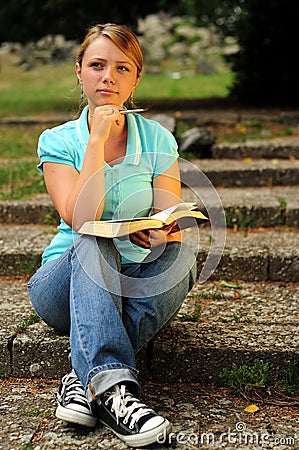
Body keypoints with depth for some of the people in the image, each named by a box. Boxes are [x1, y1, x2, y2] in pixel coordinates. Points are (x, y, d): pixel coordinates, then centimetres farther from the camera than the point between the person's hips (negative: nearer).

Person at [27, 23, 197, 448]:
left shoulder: (158, 138, 3)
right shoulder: (57, 141, -1)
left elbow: (170, 225, -3)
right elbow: (81, 221, -16)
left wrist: (157, 235, -27)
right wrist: (97, 141, -18)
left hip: (136, 287, 2)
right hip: (65, 285, -1)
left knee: (179, 255, -29)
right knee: (93, 247, -33)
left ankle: (85, 377, -31)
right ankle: (113, 385, -46)